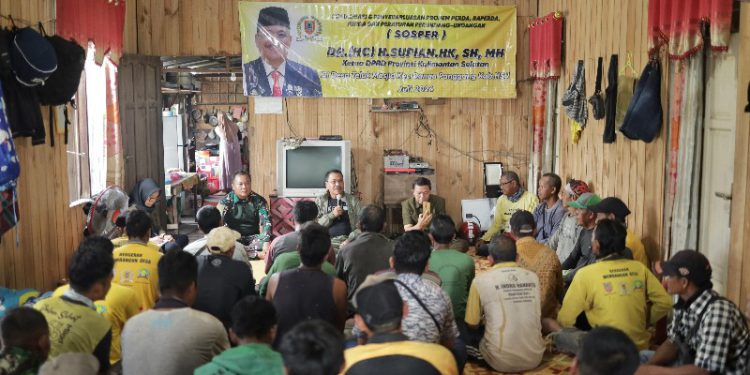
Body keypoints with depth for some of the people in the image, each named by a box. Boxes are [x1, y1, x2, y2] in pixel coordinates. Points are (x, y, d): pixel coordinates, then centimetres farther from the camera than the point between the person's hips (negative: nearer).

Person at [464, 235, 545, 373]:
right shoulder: (533, 277, 3)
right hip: (534, 358, 4)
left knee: (472, 334, 22)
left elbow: (472, 325, 2)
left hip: (502, 361, -4)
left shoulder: (481, 280, -8)